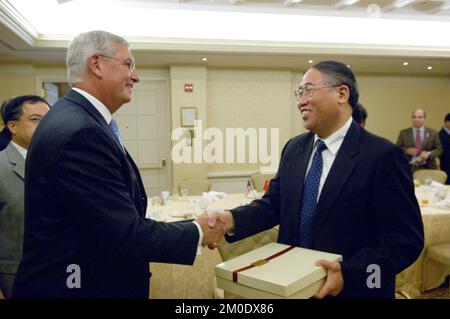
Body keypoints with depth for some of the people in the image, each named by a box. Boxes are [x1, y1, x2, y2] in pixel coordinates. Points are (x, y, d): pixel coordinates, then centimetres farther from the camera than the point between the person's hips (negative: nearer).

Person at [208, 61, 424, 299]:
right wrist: (233, 219, -16)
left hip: (351, 290, -5)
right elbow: (274, 204, 2)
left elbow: (407, 237, -16)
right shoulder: (294, 148, 3)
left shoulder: (382, 155, -16)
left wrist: (348, 273, -27)